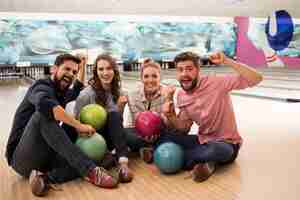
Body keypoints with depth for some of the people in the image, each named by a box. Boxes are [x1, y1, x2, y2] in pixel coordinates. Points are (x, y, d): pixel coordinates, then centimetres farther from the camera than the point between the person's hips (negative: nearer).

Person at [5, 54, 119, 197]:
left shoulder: (61, 93, 14)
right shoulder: (42, 86, -10)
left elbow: (77, 91, 40)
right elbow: (44, 104, -37)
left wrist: (82, 65, 30)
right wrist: (78, 125, -30)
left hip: (45, 157, 7)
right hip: (22, 158, -7)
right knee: (44, 114, -34)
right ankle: (90, 170, -38)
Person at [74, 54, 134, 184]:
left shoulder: (117, 92, 1)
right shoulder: (86, 95, -16)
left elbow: (118, 122, 5)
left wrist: (121, 105, -11)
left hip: (108, 141, 4)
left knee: (115, 115, -28)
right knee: (113, 115, -28)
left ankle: (123, 163, -39)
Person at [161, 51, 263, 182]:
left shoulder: (216, 83, -19)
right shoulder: (181, 96, -1)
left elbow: (256, 79, -26)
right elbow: (184, 129, 4)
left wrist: (226, 61, -32)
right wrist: (171, 116, -16)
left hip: (226, 143, -6)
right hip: (202, 140, 6)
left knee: (215, 150, -41)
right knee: (164, 139, -10)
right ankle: (204, 162, -16)